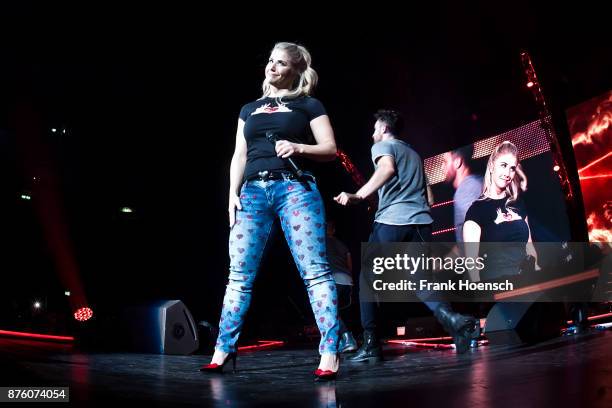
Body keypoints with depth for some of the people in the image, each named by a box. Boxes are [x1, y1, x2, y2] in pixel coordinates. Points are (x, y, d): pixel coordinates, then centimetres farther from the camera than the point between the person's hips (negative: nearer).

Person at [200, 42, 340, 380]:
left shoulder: (308, 105, 11)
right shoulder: (250, 109, 23)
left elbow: (330, 149, 4)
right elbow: (239, 156, 18)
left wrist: (298, 148, -13)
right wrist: (233, 193, 5)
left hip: (294, 188, -4)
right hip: (253, 191, 4)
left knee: (314, 271, -11)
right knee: (239, 273, 1)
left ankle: (329, 354, -10)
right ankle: (223, 350, 8)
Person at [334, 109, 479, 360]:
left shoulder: (382, 146, 8)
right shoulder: (414, 154, 30)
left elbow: (387, 168, -16)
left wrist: (358, 195, -23)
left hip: (391, 222, -6)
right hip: (421, 222, 6)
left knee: (368, 280, 5)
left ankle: (371, 344, -1)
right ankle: (451, 318, -26)